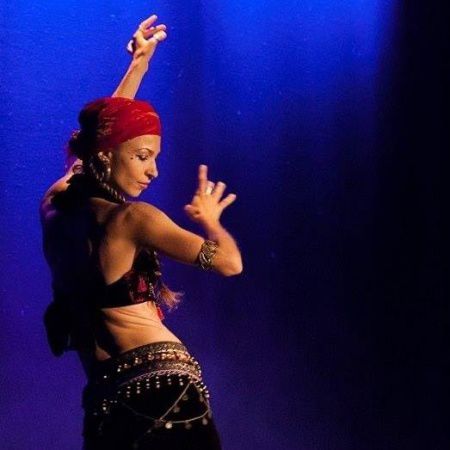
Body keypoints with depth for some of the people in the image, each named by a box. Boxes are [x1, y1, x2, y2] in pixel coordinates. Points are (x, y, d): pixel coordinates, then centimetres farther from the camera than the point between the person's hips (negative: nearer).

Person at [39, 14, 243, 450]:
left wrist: (139, 63, 30)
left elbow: (102, 127, 23)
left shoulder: (55, 208, 8)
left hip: (103, 400, 7)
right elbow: (230, 262, -11)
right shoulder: (132, 219, -13)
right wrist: (209, 218, 9)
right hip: (165, 389, -7)